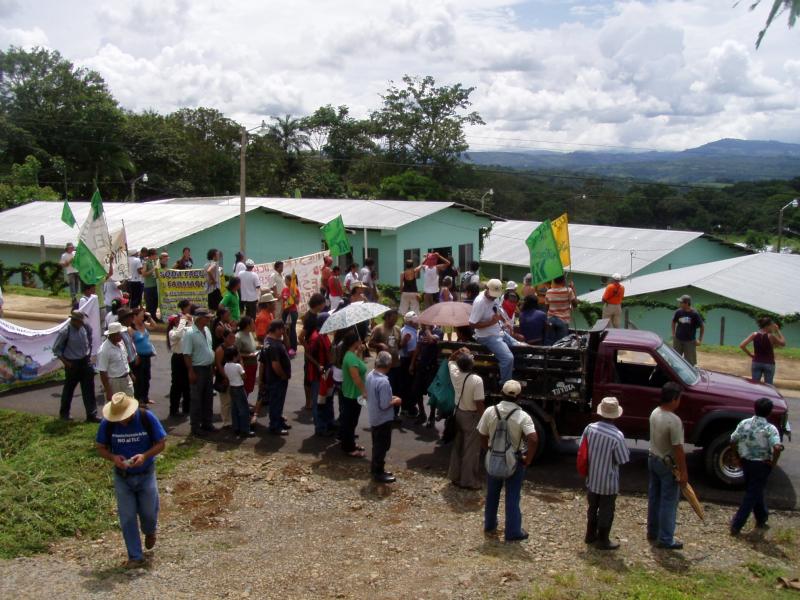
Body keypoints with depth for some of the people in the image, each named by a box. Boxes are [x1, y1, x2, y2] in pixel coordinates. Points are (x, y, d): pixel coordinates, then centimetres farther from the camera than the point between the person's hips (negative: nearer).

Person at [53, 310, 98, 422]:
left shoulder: (85, 327, -6)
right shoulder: (65, 332, -18)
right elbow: (56, 349, -8)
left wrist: (88, 354, 10)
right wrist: (66, 362, -11)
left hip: (85, 362, 4)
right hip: (72, 364, -4)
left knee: (88, 389, 3)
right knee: (69, 389, 13)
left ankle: (91, 415, 10)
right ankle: (64, 413, 33)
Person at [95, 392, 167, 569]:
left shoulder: (147, 418, -18)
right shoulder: (107, 423, -13)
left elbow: (161, 443, -10)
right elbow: (101, 448, -1)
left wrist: (145, 455, -28)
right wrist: (113, 457, -22)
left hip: (146, 475, -1)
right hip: (122, 478, 1)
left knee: (148, 512, 11)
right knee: (127, 518, 4)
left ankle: (149, 532, 47)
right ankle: (135, 557, 17)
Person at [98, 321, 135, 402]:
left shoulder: (121, 343, 2)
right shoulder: (104, 350, -22)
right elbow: (102, 372, -21)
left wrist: (130, 374, 20)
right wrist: (108, 392, -21)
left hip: (126, 379, 7)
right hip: (113, 382, -7)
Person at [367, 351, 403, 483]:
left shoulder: (370, 375, -3)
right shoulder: (383, 382, -29)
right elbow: (384, 405, -27)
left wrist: (390, 397, 9)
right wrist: (395, 401, -9)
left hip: (374, 417, 8)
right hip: (383, 419, -8)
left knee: (377, 444, 22)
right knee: (382, 446, 7)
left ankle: (375, 467, 36)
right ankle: (379, 473, 19)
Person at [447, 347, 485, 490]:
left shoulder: (455, 374, -7)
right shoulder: (476, 380, -25)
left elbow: (450, 360, 17)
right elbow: (479, 404, -23)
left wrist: (458, 352, 6)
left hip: (459, 413, 7)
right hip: (472, 416, -7)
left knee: (457, 446, 18)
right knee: (471, 450, 2)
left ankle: (455, 476, 26)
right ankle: (469, 481, 7)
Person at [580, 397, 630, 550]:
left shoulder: (590, 428, -10)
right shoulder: (617, 436, -24)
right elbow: (623, 460, -16)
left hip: (591, 479, 5)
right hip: (608, 482, -5)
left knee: (592, 508, 22)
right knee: (606, 511, 12)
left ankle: (590, 535, 36)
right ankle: (603, 541, 22)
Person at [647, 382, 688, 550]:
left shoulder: (654, 413, -2)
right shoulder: (674, 421, -27)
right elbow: (678, 449, -23)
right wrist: (683, 472, -15)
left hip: (653, 459, 8)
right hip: (667, 465, -8)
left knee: (654, 497, 19)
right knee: (668, 502, 4)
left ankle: (652, 532, 31)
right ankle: (665, 539, 12)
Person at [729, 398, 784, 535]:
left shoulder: (744, 423, -4)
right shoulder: (770, 428, -17)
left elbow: (733, 442, 0)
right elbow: (777, 447, -30)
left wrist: (738, 459, 11)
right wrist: (773, 462, -13)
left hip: (746, 462, 5)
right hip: (762, 465, -5)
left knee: (756, 491, 23)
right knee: (752, 495, 3)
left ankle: (761, 519, 38)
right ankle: (736, 525, 1)